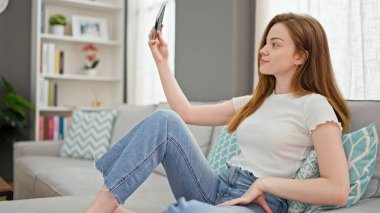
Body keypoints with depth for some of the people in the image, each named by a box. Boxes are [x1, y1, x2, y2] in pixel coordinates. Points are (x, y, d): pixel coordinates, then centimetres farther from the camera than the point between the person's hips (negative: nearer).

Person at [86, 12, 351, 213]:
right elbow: (186, 113, 17)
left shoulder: (314, 105, -5)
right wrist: (162, 62, 17)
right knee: (166, 121, -14)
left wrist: (264, 183, -14)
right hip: (217, 190, 7)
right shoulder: (255, 102, 18)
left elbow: (338, 189, -16)